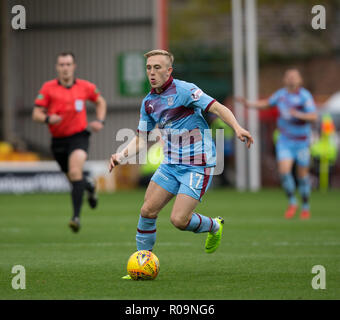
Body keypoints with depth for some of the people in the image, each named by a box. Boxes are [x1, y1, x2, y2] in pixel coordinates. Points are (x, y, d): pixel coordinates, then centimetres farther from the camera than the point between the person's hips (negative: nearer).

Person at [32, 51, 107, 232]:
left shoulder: (85, 87, -1)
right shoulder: (48, 88, -5)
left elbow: (100, 102, 19)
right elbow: (36, 114, -6)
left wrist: (100, 121, 3)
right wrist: (48, 119, -28)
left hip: (78, 136, -2)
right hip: (58, 140, 2)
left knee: (75, 172, -26)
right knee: (73, 179, 15)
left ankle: (76, 216, -27)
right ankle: (89, 185, 52)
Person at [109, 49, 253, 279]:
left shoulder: (183, 90, -13)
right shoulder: (148, 102, 9)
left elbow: (218, 109, -17)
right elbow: (141, 139, 16)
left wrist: (237, 128, -33)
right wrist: (121, 156, -1)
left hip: (198, 166, -7)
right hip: (171, 165, 7)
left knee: (179, 220, -15)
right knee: (147, 211, -4)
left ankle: (214, 226, 16)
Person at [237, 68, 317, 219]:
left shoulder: (305, 96, -14)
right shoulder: (281, 94, 1)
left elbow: (313, 116, -24)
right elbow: (267, 103, 20)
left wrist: (298, 114, -40)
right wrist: (249, 104, 9)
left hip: (301, 142, -3)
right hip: (285, 141, 3)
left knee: (302, 174, 6)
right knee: (284, 171, -15)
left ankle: (305, 207, 24)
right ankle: (292, 203, 5)